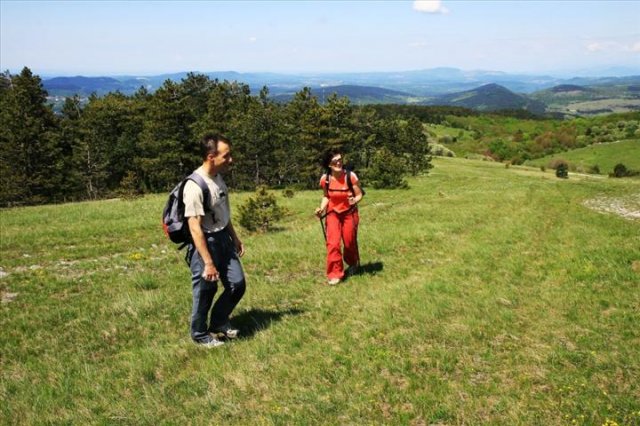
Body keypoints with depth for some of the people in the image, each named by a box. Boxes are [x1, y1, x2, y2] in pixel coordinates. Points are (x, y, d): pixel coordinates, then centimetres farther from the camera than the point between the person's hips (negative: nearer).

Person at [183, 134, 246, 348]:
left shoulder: (218, 178, 3)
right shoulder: (195, 186, -24)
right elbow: (195, 228, -25)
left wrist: (235, 238, 23)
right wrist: (208, 262, -24)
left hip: (223, 239, 8)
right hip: (204, 242, -8)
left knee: (237, 284, 12)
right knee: (205, 291, 6)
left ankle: (219, 322, 34)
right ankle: (200, 334, 28)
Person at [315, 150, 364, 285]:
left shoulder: (350, 176, -20)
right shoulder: (325, 179, -12)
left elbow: (359, 194, -10)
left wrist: (354, 200, -32)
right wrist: (321, 208, -10)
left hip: (349, 213, -1)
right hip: (333, 213, 1)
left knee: (350, 242, 10)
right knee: (333, 243, -9)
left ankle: (353, 264, 42)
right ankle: (335, 274, 3)